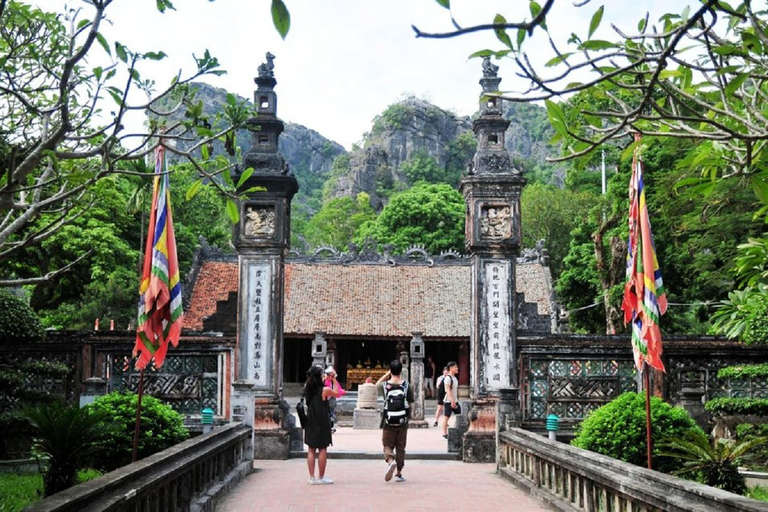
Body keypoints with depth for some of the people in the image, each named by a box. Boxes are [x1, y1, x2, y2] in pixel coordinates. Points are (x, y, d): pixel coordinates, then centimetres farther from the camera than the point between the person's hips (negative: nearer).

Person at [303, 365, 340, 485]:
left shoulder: (307, 389, 0)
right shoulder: (325, 390, -14)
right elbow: (336, 393, 5)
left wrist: (326, 380, 24)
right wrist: (334, 380, 15)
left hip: (310, 423, 5)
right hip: (322, 424, -5)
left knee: (311, 450, 9)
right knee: (322, 450, 3)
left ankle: (312, 477, 11)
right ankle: (321, 477, 8)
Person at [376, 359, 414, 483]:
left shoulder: (385, 385, -7)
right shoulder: (407, 386, -6)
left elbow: (377, 384, 17)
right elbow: (410, 403, 0)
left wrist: (387, 375, 13)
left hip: (388, 422, -1)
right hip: (402, 422, 1)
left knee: (388, 445, 9)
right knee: (400, 447, 12)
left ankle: (390, 461, -22)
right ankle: (399, 473, 15)